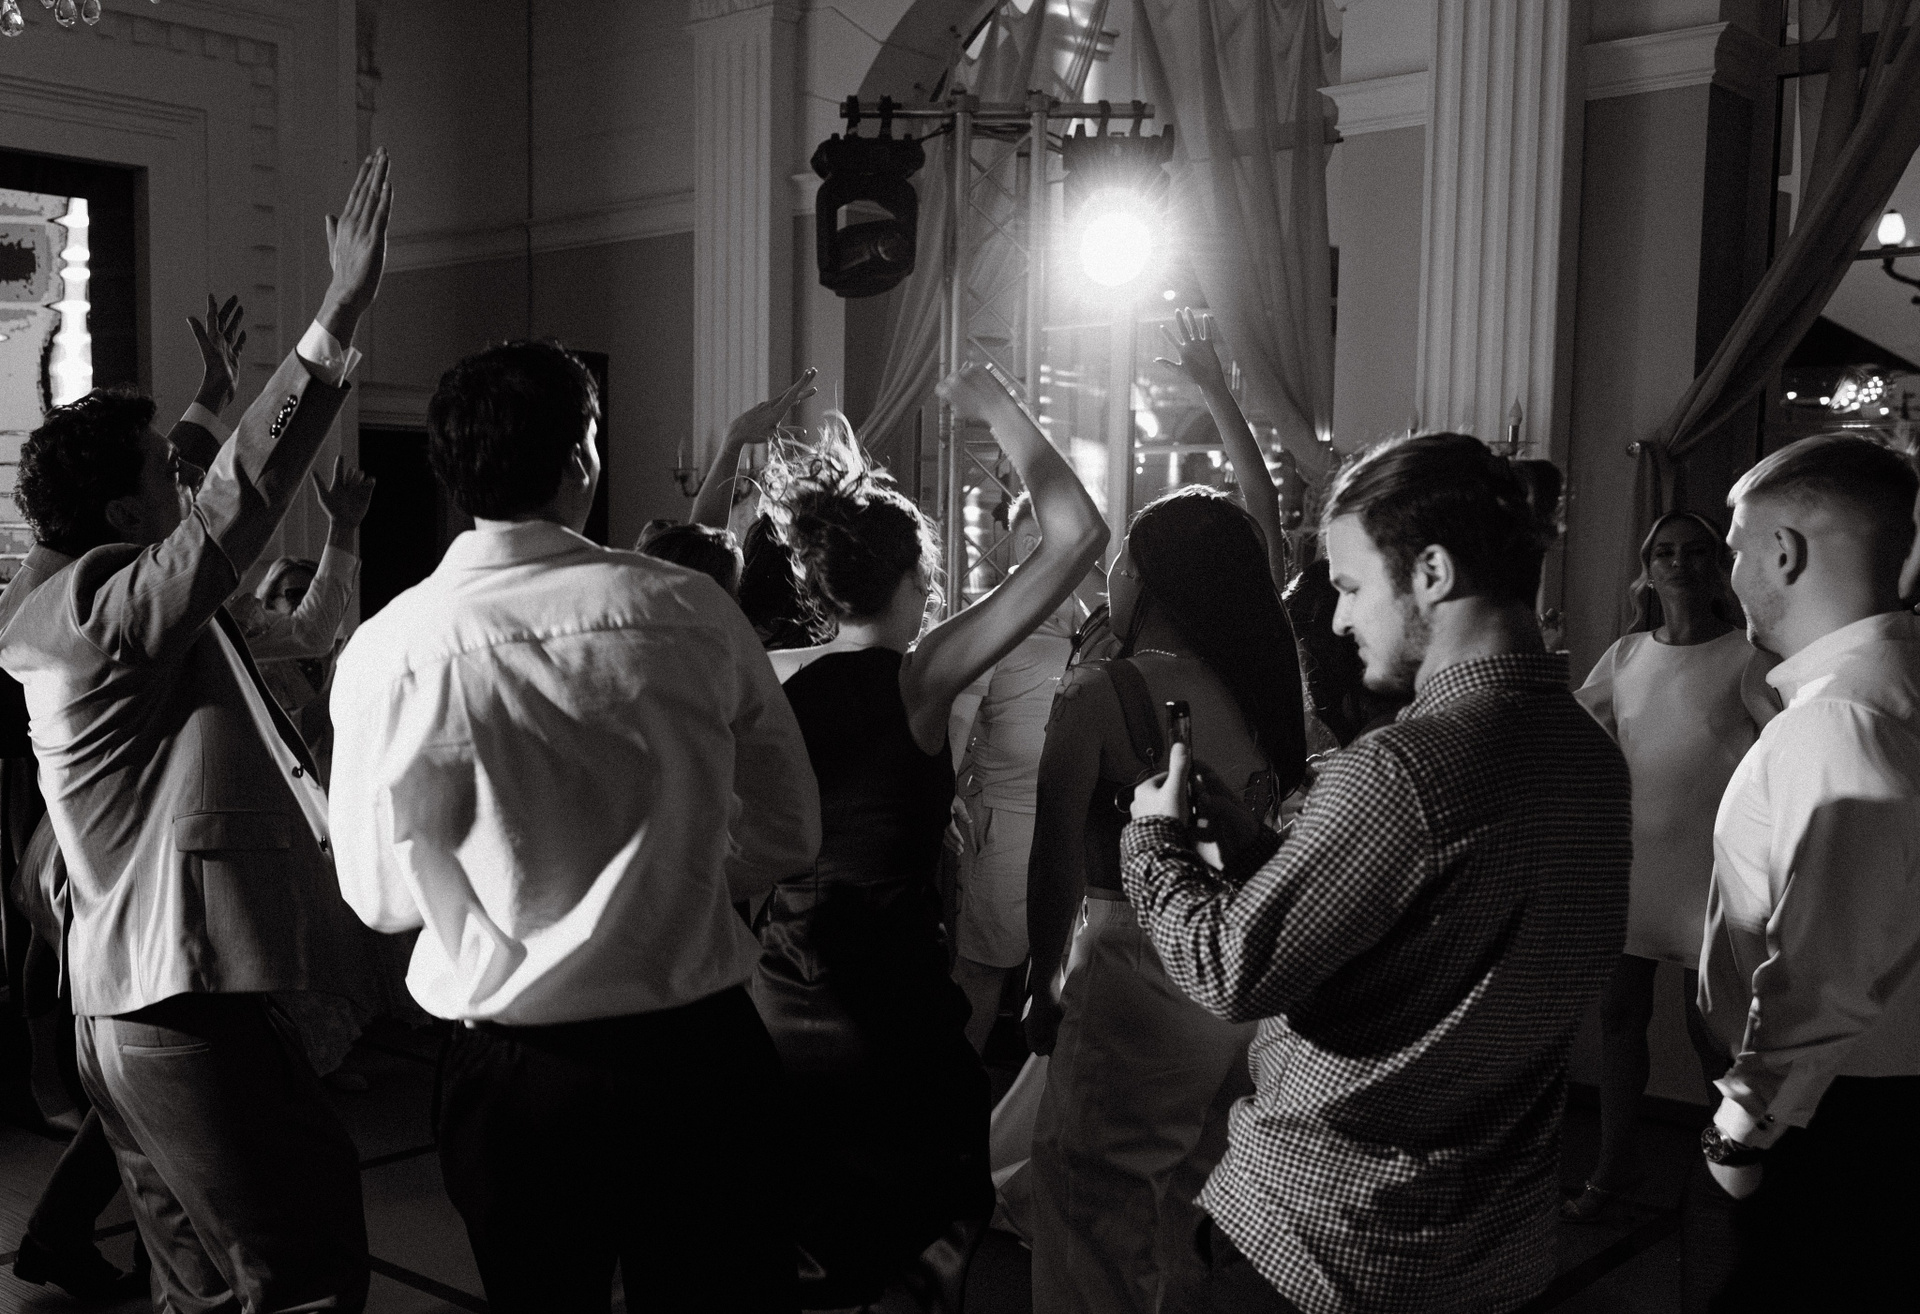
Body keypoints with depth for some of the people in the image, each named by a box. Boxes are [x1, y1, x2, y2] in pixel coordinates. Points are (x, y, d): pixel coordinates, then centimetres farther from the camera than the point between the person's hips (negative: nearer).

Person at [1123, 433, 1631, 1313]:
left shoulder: (1403, 770, -27)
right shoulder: (1596, 755, 0)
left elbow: (1231, 974, -21)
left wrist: (1155, 840, -4)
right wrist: (1245, 847, 5)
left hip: (1322, 1240, -7)